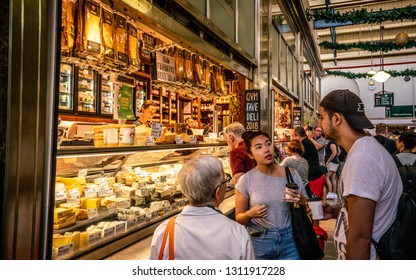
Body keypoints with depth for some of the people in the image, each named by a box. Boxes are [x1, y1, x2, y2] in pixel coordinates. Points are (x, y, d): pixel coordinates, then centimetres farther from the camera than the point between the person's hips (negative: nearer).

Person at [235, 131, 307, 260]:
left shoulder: (291, 174, -5)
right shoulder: (246, 181, -11)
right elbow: (239, 218, -2)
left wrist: (300, 200, -16)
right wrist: (250, 214, -23)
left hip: (288, 239, 2)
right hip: (259, 242, -1)